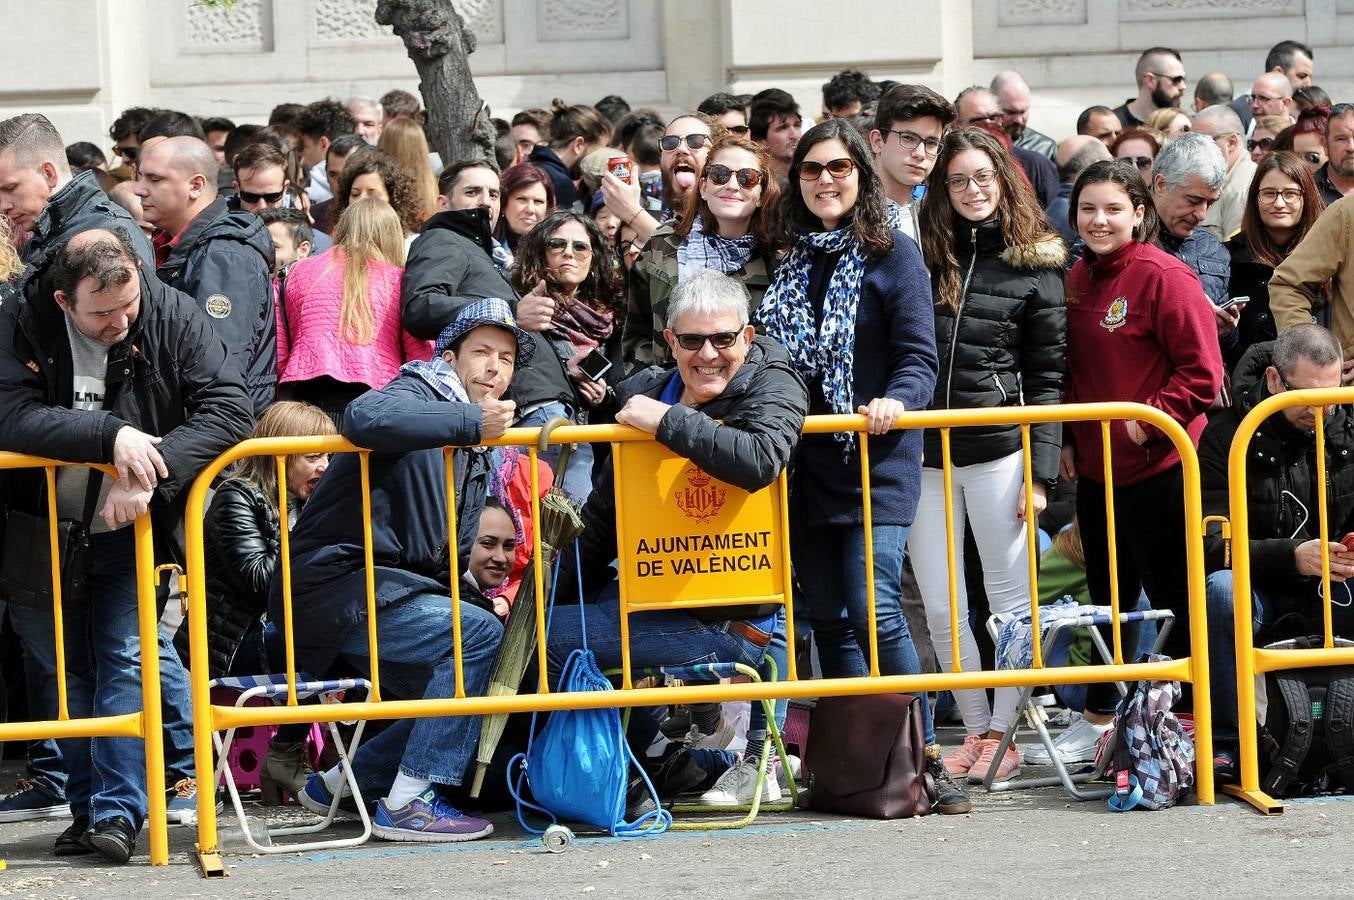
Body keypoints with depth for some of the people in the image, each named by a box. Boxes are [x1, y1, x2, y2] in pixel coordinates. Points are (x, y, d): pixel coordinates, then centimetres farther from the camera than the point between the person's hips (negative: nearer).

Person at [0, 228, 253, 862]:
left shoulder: (174, 318, -13)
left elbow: (229, 406, -21)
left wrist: (149, 474, -32)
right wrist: (111, 435, -37)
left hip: (128, 528, -1)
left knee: (126, 660, -12)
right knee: (64, 672, 8)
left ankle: (118, 811, -10)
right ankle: (87, 810, 16)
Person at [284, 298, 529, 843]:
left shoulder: (476, 461, 22)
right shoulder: (418, 397, -7)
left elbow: (451, 560, 23)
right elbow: (364, 419, -33)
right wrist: (471, 423, -31)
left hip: (390, 589, 10)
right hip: (335, 586, -10)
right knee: (478, 634, -21)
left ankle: (334, 785, 19)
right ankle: (407, 804, -18)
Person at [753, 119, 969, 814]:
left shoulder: (893, 257, -1)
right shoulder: (788, 264, 15)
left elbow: (918, 357, -7)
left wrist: (895, 401, -26)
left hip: (874, 462, -6)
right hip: (806, 463, 6)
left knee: (874, 609, -16)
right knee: (827, 618, 6)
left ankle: (925, 756, -10)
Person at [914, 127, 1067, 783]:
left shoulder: (1036, 264, 2)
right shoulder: (925, 254, 9)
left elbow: (1048, 376, 0)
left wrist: (1041, 470, -6)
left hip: (999, 450, -3)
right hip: (925, 452, 3)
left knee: (1009, 597, 2)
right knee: (940, 606, 4)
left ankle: (1004, 734, 9)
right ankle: (975, 729, 15)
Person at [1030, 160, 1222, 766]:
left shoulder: (1164, 277, -14)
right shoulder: (1078, 279, 8)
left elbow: (1202, 373, -16)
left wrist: (1149, 421, -20)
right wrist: (1067, 439, 10)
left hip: (1156, 466, -8)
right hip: (1095, 467, 8)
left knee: (1170, 596, 0)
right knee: (1108, 597, 16)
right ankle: (1097, 722, 25)